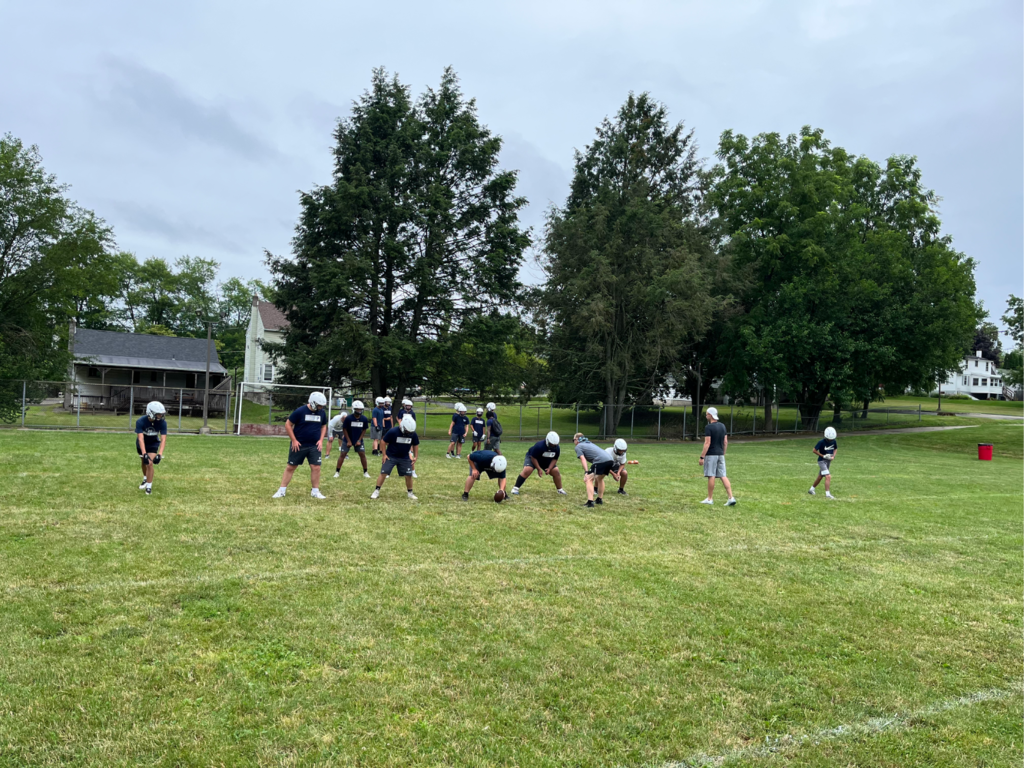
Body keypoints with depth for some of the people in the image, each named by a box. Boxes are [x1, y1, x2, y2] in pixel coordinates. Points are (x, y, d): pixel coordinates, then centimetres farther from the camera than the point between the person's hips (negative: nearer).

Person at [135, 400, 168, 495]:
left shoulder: (162, 422, -28)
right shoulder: (140, 421, -32)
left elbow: (163, 439, -31)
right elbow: (140, 438, -38)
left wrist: (159, 454, -43)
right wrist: (144, 454, -48)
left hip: (153, 444, 0)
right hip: (142, 444, 1)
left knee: (150, 463, -13)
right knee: (144, 462, 17)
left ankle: (149, 486, -2)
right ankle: (145, 479, 45)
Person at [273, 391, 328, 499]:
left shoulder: (322, 413, 0)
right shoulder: (300, 411, -14)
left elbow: (323, 426, 16)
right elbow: (288, 424, -7)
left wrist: (321, 440, 4)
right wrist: (294, 440, -9)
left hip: (314, 446, 3)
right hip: (299, 445, -3)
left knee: (316, 468, -2)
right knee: (291, 467, 5)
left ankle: (315, 491, 11)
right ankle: (282, 491, 14)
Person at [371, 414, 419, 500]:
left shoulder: (413, 434, -12)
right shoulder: (392, 432, -23)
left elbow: (415, 445, 6)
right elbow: (384, 442, -10)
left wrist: (415, 457, 0)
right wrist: (384, 454, -11)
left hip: (404, 458, 3)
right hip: (391, 456, -3)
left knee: (408, 475, 0)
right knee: (383, 473, -7)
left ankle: (409, 492, 19)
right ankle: (376, 491, 5)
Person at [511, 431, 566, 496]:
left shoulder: (557, 449, -22)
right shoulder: (539, 446, -38)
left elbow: (554, 459, -7)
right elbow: (533, 458, -27)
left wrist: (549, 468, -21)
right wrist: (539, 469, -27)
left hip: (546, 461, 5)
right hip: (532, 457, -5)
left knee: (556, 472, -5)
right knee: (527, 471, -26)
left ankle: (560, 489, 15)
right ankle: (516, 488, -18)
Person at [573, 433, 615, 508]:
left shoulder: (578, 447, 10)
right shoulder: (589, 443, 34)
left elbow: (583, 459, -4)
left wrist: (586, 472, -13)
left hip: (600, 460, -8)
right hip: (610, 459, 8)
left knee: (589, 480, -3)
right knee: (600, 479, 28)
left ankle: (590, 502, -15)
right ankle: (600, 499, 35)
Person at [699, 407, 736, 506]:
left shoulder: (708, 427, -12)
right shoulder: (722, 426, 10)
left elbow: (707, 443, -17)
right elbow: (725, 442, 12)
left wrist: (702, 457, -15)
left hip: (711, 455, -7)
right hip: (720, 454, 7)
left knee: (711, 476, 0)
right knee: (723, 476, 5)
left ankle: (709, 499, 8)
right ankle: (731, 498, -4)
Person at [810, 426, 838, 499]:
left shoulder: (834, 441, -5)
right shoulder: (821, 442, -21)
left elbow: (835, 449, 14)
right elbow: (814, 450, -13)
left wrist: (833, 456, -4)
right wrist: (823, 456, -19)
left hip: (829, 461, 7)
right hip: (822, 461, -7)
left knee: (820, 476, 19)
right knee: (828, 477, -18)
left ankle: (811, 489, 36)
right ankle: (828, 494, -16)